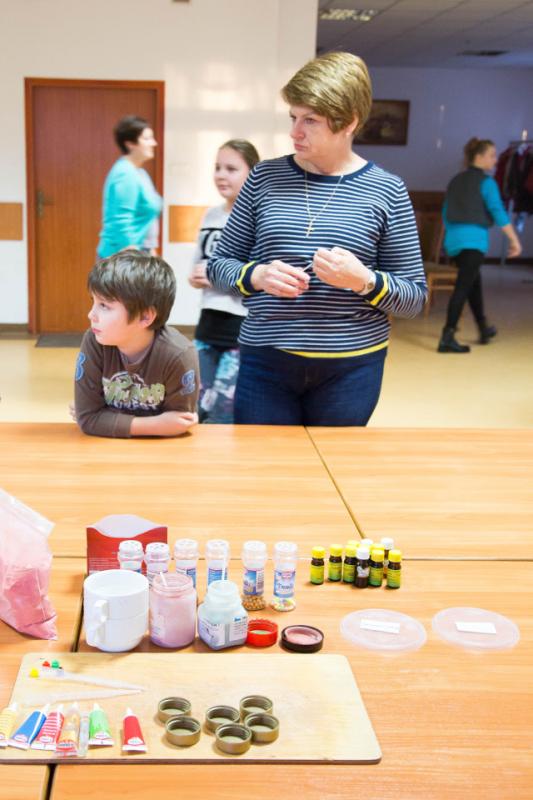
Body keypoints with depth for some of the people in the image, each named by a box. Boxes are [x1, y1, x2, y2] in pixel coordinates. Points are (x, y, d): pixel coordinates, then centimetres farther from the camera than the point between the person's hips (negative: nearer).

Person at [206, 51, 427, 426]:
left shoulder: (386, 191, -2)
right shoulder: (265, 178, 2)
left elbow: (414, 296, 1)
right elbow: (219, 263, 8)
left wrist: (365, 281, -18)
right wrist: (257, 276, -13)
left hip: (351, 368, -1)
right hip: (265, 363, 1)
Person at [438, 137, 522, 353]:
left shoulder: (455, 181, 15)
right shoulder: (486, 181, -6)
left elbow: (446, 212, 20)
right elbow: (498, 211, -13)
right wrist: (514, 240, -10)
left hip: (453, 238, 8)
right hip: (473, 238, -8)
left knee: (474, 282, 21)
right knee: (463, 287, -11)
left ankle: (484, 329, 34)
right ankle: (447, 337, -18)